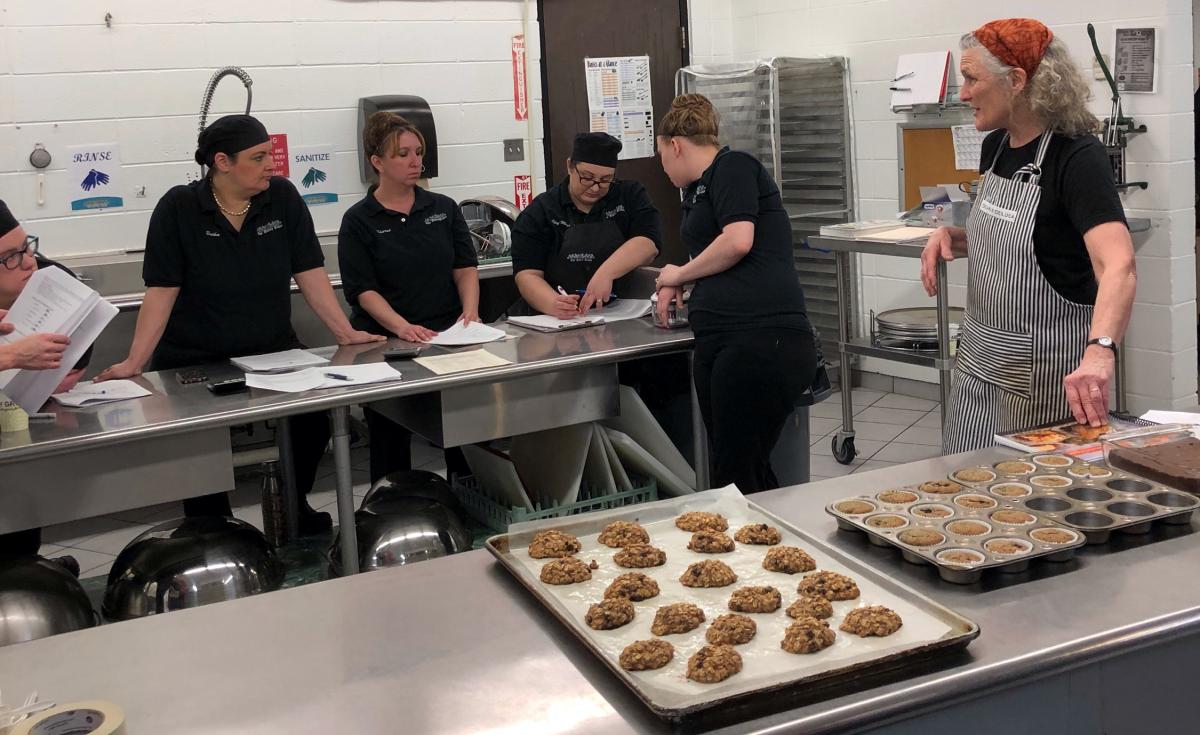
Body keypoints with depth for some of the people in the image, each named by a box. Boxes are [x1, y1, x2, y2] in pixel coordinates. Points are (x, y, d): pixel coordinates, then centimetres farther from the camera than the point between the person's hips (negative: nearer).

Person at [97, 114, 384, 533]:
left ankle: (293, 504, 10)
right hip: (194, 364, -2)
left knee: (314, 416, -17)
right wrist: (133, 363, -15)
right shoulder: (178, 208, -8)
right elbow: (161, 293, -9)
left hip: (274, 353, 2)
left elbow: (310, 275, 0)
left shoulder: (283, 198, -1)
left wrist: (346, 333, -6)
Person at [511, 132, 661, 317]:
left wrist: (606, 273, -24)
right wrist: (553, 304, -27)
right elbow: (527, 274, -6)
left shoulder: (631, 196, 8)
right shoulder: (539, 212, 3)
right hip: (557, 324, 1)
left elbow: (649, 242, -8)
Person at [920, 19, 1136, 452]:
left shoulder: (1077, 157, -18)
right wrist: (950, 237, -2)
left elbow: (1118, 266, -32)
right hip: (980, 362, 7)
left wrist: (1100, 350, -50)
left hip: (1046, 371, -7)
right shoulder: (995, 146, 4)